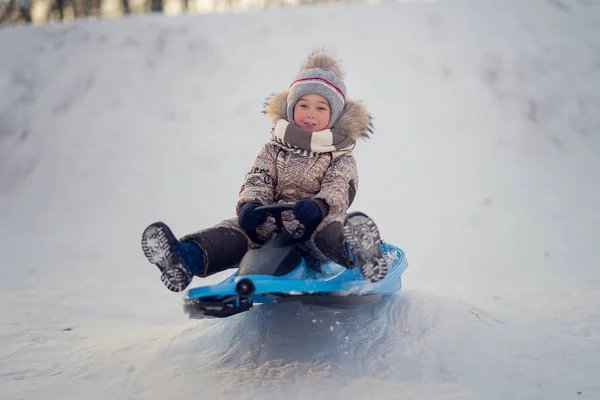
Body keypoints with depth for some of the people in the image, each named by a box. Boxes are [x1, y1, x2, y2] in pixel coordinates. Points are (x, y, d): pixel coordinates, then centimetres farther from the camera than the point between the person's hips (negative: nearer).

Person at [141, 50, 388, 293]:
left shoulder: (341, 158, 11)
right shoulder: (275, 148, 19)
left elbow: (339, 190, -7)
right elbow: (258, 179, 7)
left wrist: (319, 206, -32)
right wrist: (249, 204, -18)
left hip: (314, 226, -3)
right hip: (272, 224, 3)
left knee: (332, 229, -38)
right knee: (235, 230, -24)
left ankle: (359, 252, -71)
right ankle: (187, 259, -49)